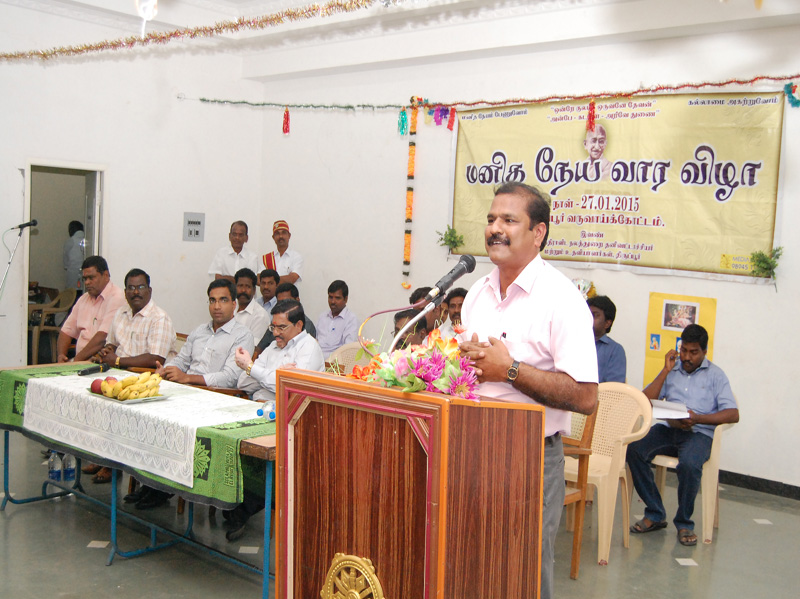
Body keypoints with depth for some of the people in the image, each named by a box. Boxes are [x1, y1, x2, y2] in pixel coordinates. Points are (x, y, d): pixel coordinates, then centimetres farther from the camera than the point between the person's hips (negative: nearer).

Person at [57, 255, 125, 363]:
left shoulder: (116, 297, -9)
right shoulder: (83, 299, 19)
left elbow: (102, 338, -17)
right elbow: (67, 331, 19)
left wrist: (77, 359, -16)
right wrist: (61, 354, 1)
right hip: (80, 360, 7)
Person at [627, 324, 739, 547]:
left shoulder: (715, 375, 9)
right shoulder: (671, 370, 18)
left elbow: (733, 414, -3)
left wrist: (698, 418, -17)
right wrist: (666, 370, 2)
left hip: (699, 433, -3)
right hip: (668, 428, 3)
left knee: (689, 464, -36)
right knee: (634, 450, -25)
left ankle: (684, 523, -11)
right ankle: (655, 514, -11)